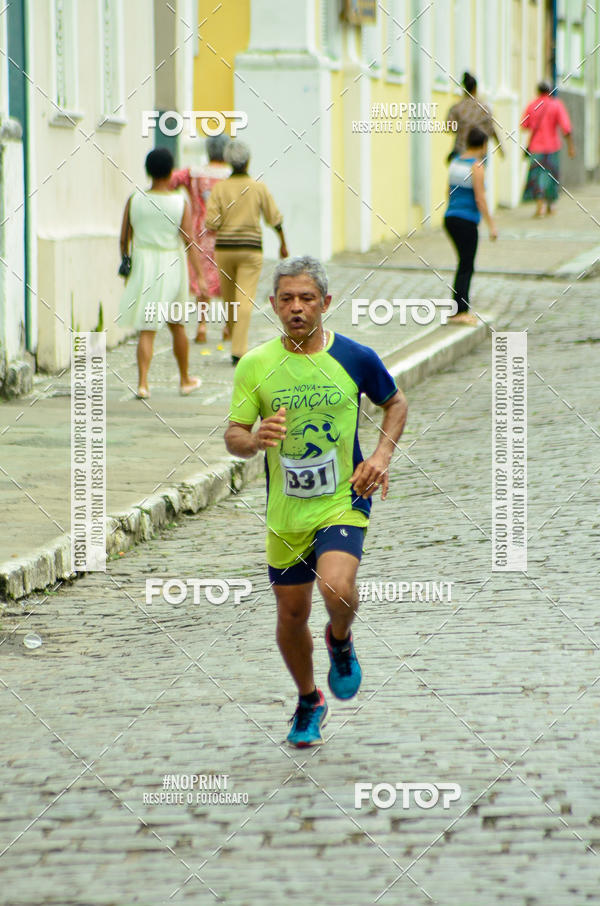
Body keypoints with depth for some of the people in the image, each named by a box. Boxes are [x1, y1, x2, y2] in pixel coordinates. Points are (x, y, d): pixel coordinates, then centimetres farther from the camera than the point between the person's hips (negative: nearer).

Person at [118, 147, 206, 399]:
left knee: (146, 330, 1)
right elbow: (189, 242, -9)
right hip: (172, 267, 0)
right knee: (177, 325, 17)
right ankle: (185, 380, 31)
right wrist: (200, 277, -7)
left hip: (142, 266, 0)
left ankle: (142, 383, -13)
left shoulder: (134, 201, -2)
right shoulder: (181, 204, -7)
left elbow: (124, 240, 2)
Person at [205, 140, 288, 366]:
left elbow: (211, 222, -10)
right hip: (250, 249, -2)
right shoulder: (259, 188, -4)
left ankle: (237, 344, 31)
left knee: (229, 299, 17)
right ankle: (238, 351, -18)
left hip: (224, 249, 2)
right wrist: (283, 244, 17)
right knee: (245, 301, -7)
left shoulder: (219, 188, -3)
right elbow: (275, 218, 3)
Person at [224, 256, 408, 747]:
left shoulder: (355, 358, -6)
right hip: (286, 512, 2)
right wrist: (254, 440, -23)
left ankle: (341, 640, 9)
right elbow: (233, 435, 0)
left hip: (344, 500, -2)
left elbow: (395, 403, 12)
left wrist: (381, 456, -4)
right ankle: (309, 701, 36)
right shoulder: (255, 365, -3)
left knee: (337, 588, -27)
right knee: (292, 614, 10)